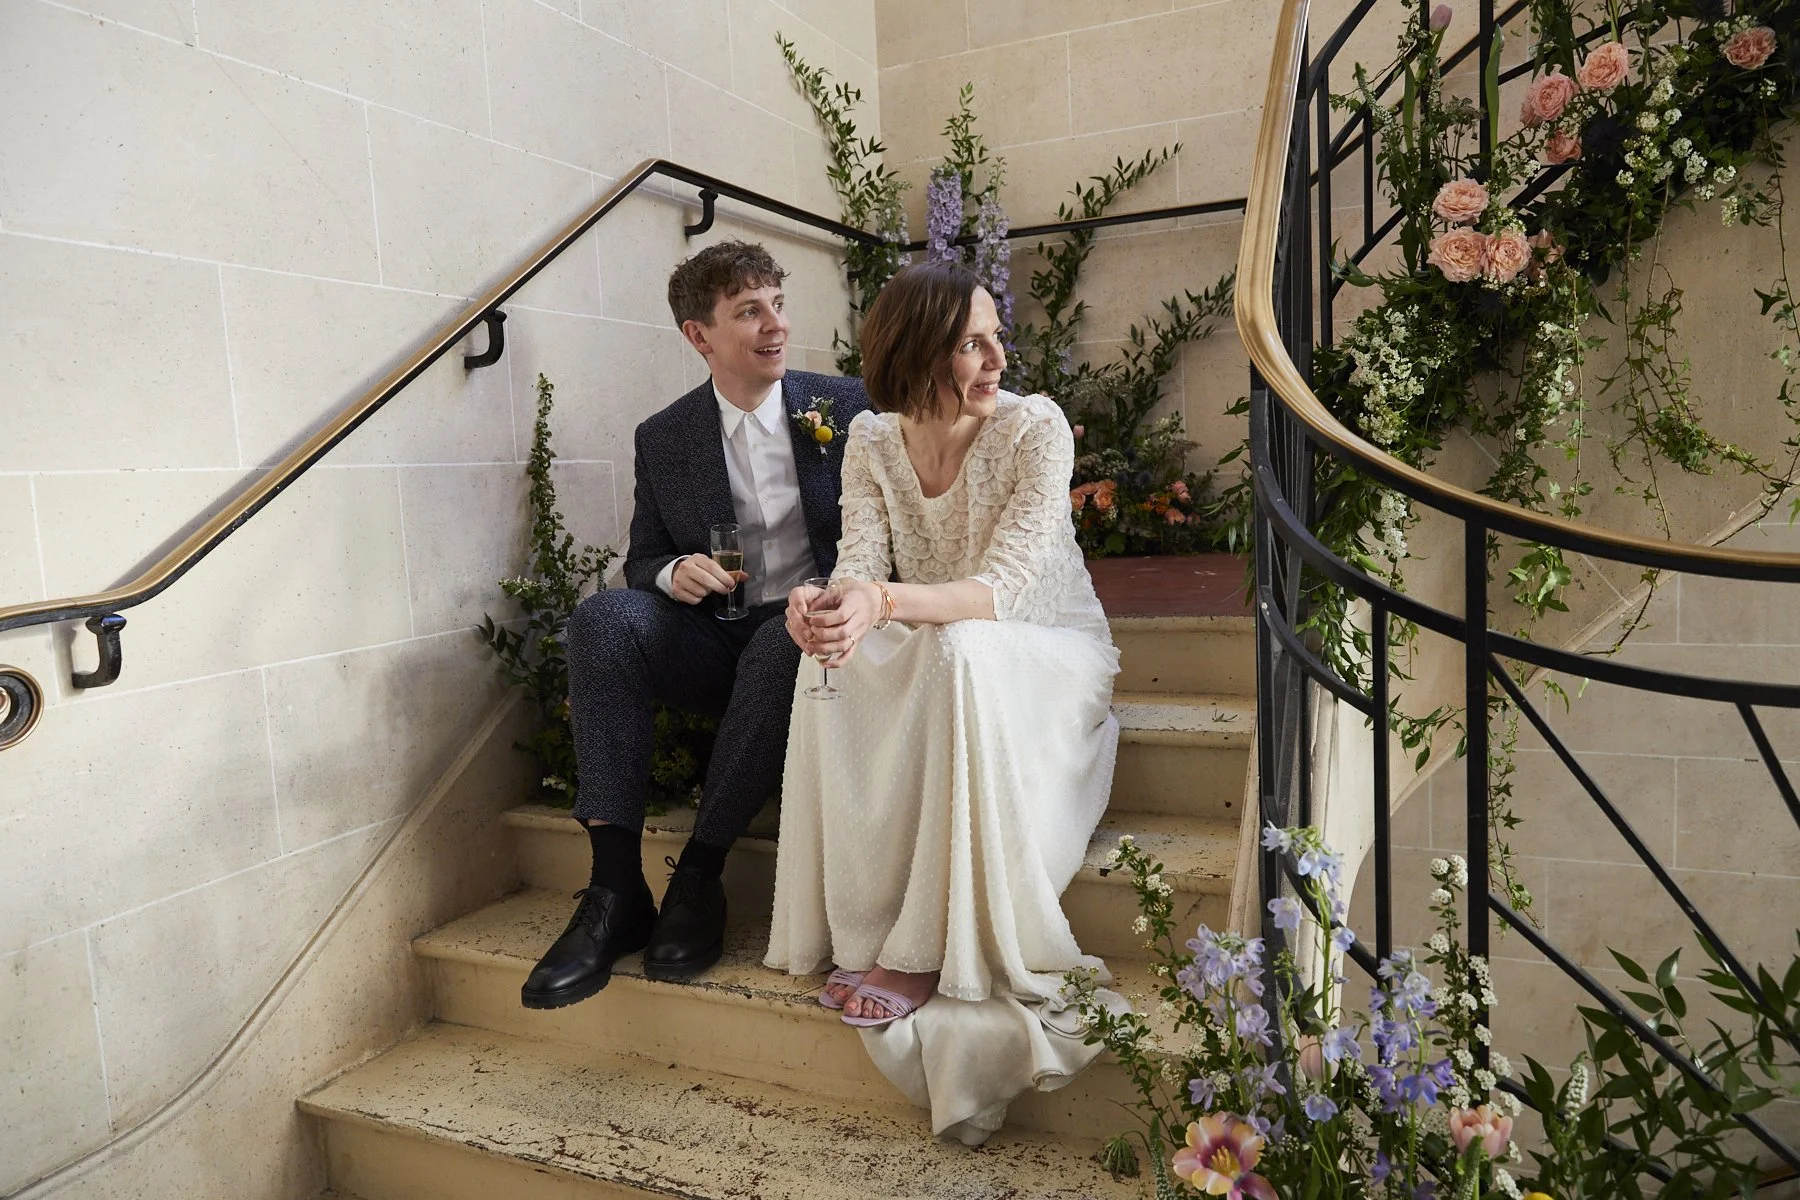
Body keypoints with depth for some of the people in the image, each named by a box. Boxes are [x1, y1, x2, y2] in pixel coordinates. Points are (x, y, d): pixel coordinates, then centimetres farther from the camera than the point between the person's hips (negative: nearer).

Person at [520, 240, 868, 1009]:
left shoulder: (847, 407, 4)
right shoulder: (663, 440, 8)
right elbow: (641, 562, 13)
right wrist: (673, 573, -13)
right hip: (715, 646, 3)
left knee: (783, 644, -37)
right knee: (605, 615, -25)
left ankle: (699, 877, -24)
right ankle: (616, 890, -28)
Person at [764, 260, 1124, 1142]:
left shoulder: (1035, 428, -17)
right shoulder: (873, 440, -4)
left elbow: (1000, 592, -27)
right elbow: (860, 571, -13)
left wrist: (887, 601, -45)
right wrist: (823, 605, -39)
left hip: (1052, 651, -3)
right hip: (935, 662, 4)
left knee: (961, 653, -37)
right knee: (833, 664, -27)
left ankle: (926, 951, -27)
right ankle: (856, 927, -17)